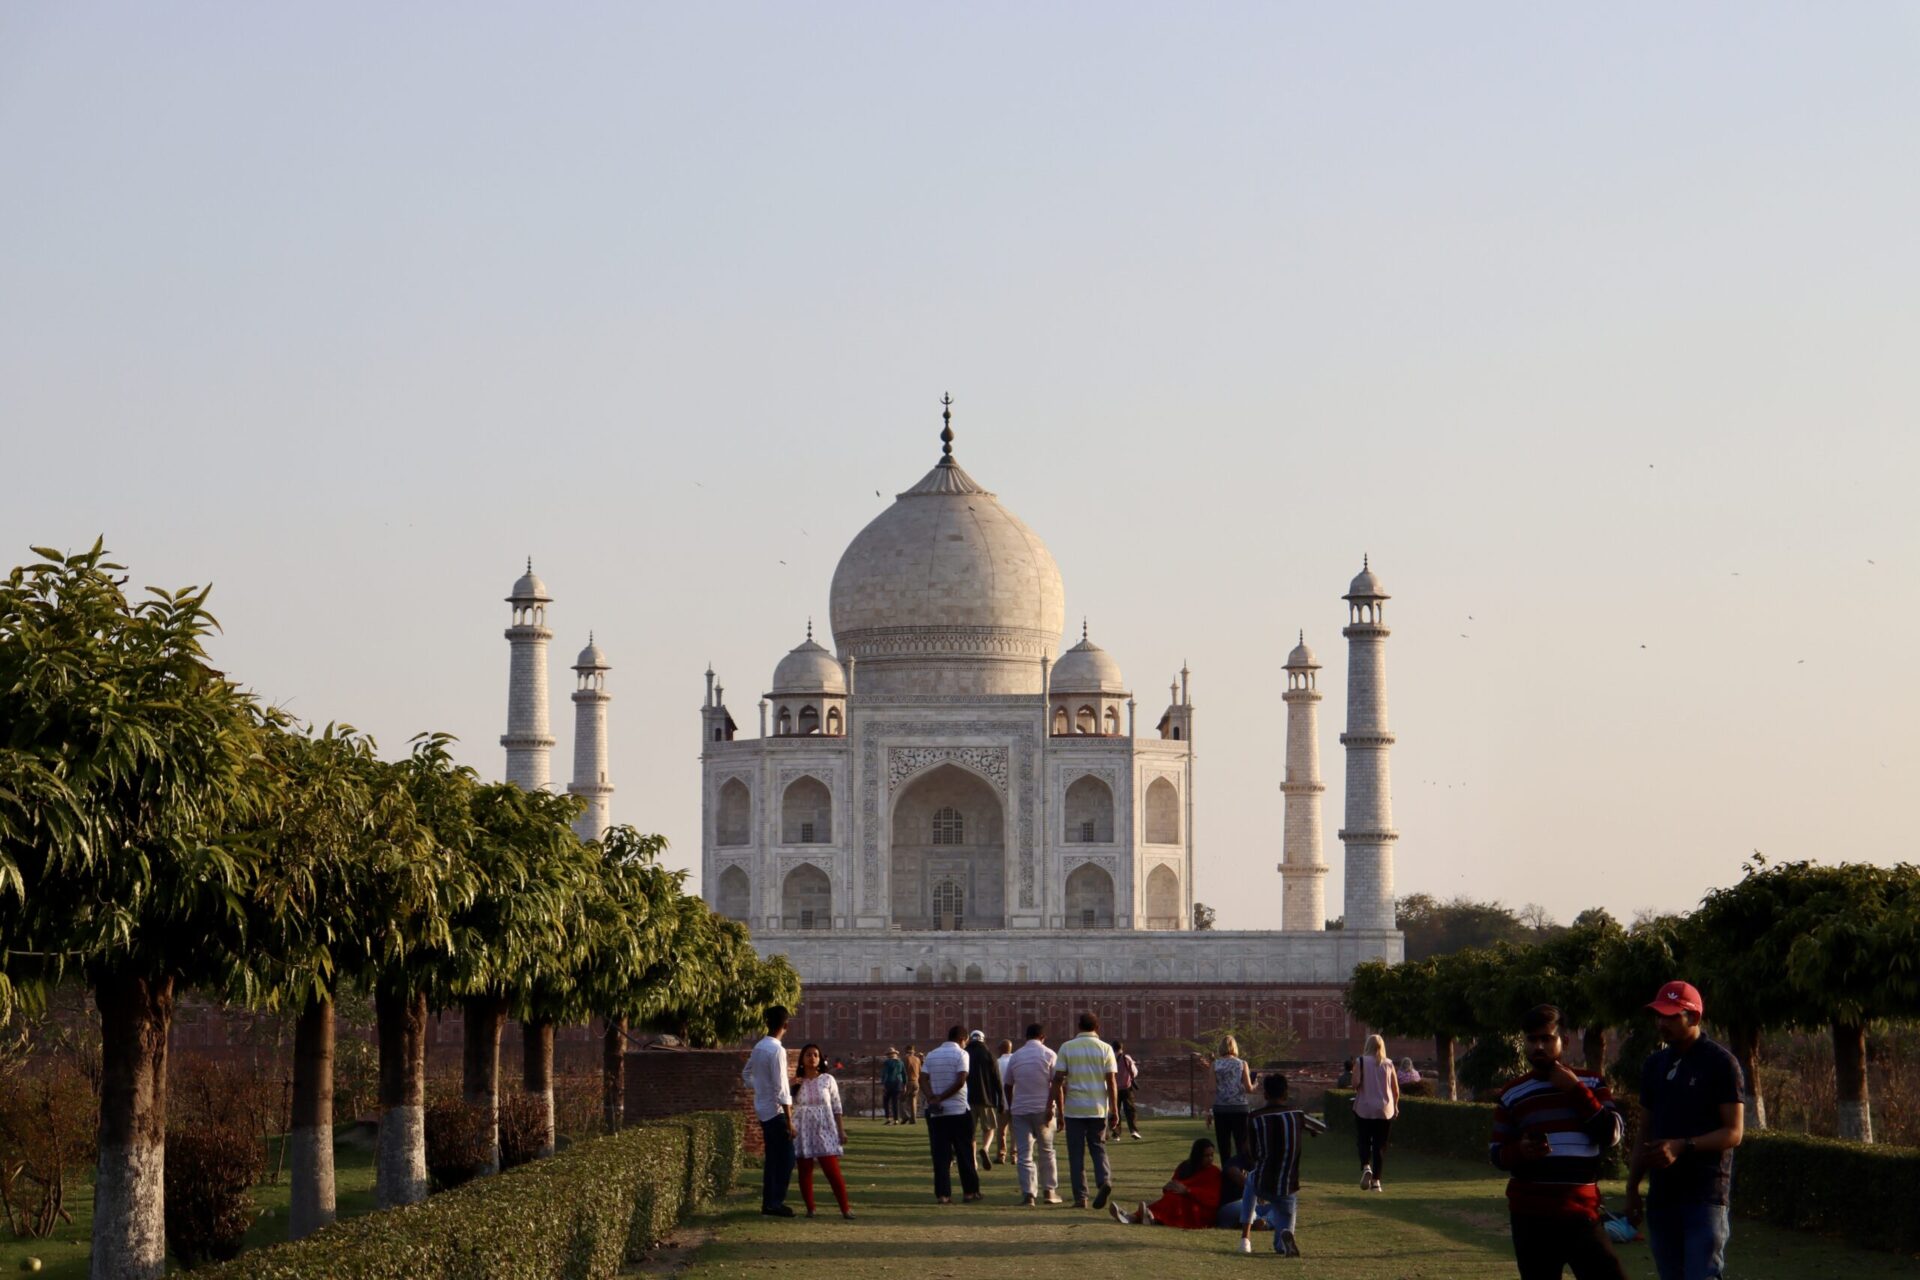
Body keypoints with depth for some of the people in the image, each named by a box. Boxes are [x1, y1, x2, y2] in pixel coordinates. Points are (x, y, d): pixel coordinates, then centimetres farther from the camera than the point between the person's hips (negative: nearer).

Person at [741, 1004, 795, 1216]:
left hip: (763, 1110, 9)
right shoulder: (777, 1050, -19)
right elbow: (781, 1088, -21)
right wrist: (789, 1120, -19)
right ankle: (775, 1202, -4)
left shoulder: (759, 1048, 8)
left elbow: (746, 1075, 21)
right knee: (785, 1157, -4)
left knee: (772, 1157, 13)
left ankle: (769, 1202, 16)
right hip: (776, 1111, -9)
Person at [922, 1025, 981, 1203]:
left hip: (936, 1113, 3)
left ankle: (942, 1194, -3)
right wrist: (942, 1098, -9)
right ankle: (971, 1191, 12)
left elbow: (923, 1078, -2)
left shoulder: (931, 1055, 10)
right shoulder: (961, 1054, -4)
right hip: (959, 1110, -3)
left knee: (941, 1155, 3)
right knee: (965, 1153, 7)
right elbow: (961, 1081, -14)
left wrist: (932, 1098, -14)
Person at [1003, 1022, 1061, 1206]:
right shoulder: (1049, 1055, -1)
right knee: (1046, 1151, 13)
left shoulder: (1015, 1056, 7)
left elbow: (1007, 1085, 13)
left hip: (1019, 1110, 1)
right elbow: (1055, 1084, -9)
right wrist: (1051, 1107, -9)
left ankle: (1028, 1193, -10)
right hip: (1042, 1108, -1)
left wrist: (1010, 1107, 23)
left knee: (1024, 1154, 0)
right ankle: (1049, 1191, 15)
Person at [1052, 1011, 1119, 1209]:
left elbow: (1057, 1081, -3)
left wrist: (1060, 1110, 4)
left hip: (1074, 1109, -1)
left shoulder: (1067, 1048, 0)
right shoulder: (1105, 1049, 1)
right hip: (1098, 1109, 1)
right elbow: (1111, 1082, -2)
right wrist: (1114, 1110, 4)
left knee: (1076, 1153, 5)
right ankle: (1104, 1180, -13)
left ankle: (1080, 1197, 2)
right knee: (1098, 1148, 13)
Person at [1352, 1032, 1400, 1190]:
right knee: (1380, 1145, 7)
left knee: (1364, 1141, 8)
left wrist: (1356, 1089, 8)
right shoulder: (1388, 1064, 3)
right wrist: (1395, 1106, 20)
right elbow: (1396, 1090, 4)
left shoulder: (1360, 1062, -3)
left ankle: (1366, 1167, -19)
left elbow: (1356, 1083, -15)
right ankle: (1376, 1180, 5)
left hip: (1364, 1108, -1)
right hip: (1385, 1110, 1)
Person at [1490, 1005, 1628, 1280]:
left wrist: (1576, 1090, -9)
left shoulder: (1589, 1084, 9)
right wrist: (1520, 1151, -12)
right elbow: (1496, 1152, 11)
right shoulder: (1511, 1094, 8)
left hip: (1582, 1213, 0)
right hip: (1531, 1216, 0)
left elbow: (1613, 1133, -4)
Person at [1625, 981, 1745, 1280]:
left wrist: (1682, 1146, -23)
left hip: (1705, 1195, -7)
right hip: (1663, 1195, 7)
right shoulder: (1655, 1066, 15)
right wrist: (1632, 1188, 15)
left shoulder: (1720, 1062, -5)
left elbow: (1734, 1133, -10)